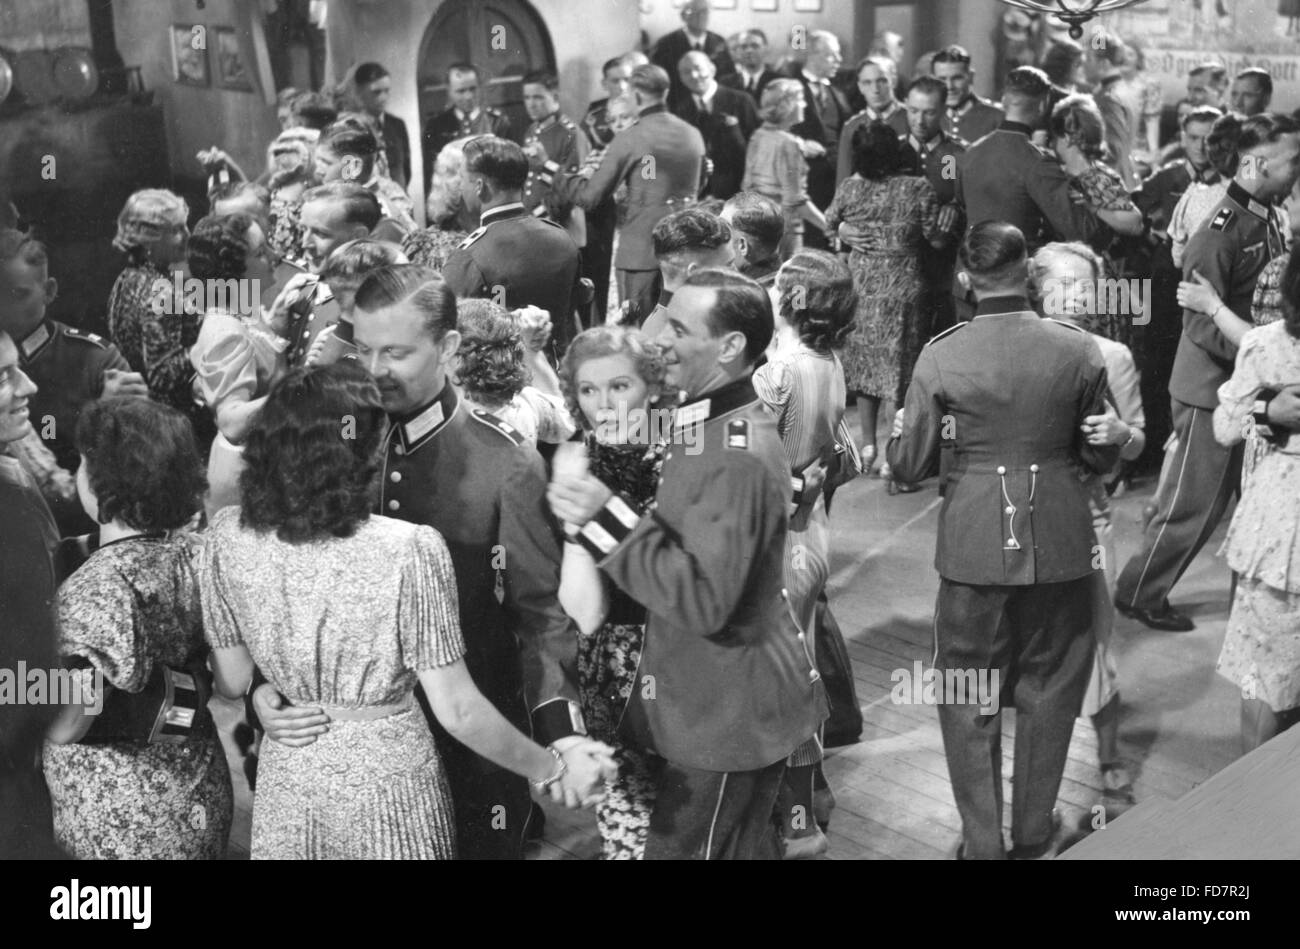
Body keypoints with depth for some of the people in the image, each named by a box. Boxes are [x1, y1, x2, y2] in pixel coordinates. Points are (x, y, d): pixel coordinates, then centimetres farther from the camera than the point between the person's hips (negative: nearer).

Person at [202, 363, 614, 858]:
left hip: (285, 778, 3)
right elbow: (458, 711, -19)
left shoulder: (227, 538, -13)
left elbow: (230, 683, -2)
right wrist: (550, 771, -6)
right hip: (387, 787, -2)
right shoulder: (410, 550, -25)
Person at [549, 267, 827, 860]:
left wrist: (607, 517, -29)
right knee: (744, 846, 23)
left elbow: (703, 599, -30)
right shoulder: (715, 427, 8)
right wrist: (599, 509, -4)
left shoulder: (737, 456, -26)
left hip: (727, 719, -10)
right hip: (725, 705, 10)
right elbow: (678, 541, 11)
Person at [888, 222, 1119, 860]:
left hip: (974, 548, -1)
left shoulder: (940, 357, -9)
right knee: (1048, 692, 18)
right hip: (1059, 544, 2)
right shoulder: (1078, 351, -6)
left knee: (970, 700, 13)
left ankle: (982, 842, 20)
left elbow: (908, 465, -6)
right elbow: (1101, 457, 3)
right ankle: (1033, 834, 30)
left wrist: (899, 429, 14)